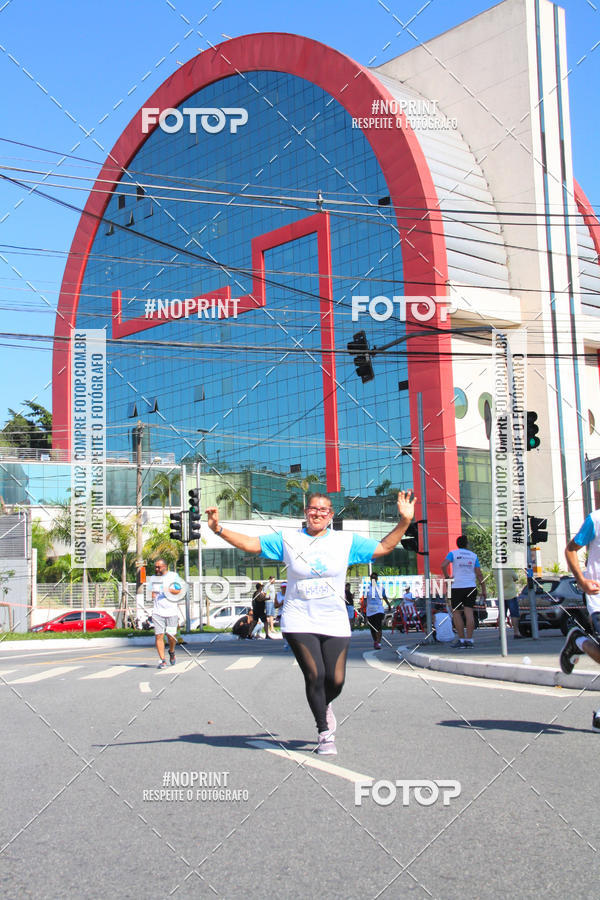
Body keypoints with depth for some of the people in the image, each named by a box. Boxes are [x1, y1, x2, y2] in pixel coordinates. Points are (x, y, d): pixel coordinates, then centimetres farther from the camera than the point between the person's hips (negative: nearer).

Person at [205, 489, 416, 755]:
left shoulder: (346, 541, 6)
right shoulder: (288, 540, 4)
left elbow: (383, 547, 8)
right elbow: (250, 544, 3)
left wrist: (405, 521, -3)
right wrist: (219, 529, -9)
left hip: (335, 623, 2)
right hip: (299, 622, -1)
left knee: (336, 680, -2)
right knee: (314, 675, -10)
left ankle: (324, 706, 35)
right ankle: (325, 733, 10)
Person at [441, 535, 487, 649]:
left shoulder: (453, 553, 1)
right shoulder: (473, 555, 9)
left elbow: (444, 565, -16)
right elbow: (479, 574, 6)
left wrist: (447, 576, 0)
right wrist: (484, 590, 10)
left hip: (457, 587, -2)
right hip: (471, 587, 2)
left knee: (456, 613, 5)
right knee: (469, 612, -2)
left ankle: (461, 639, 0)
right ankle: (469, 640, -7)